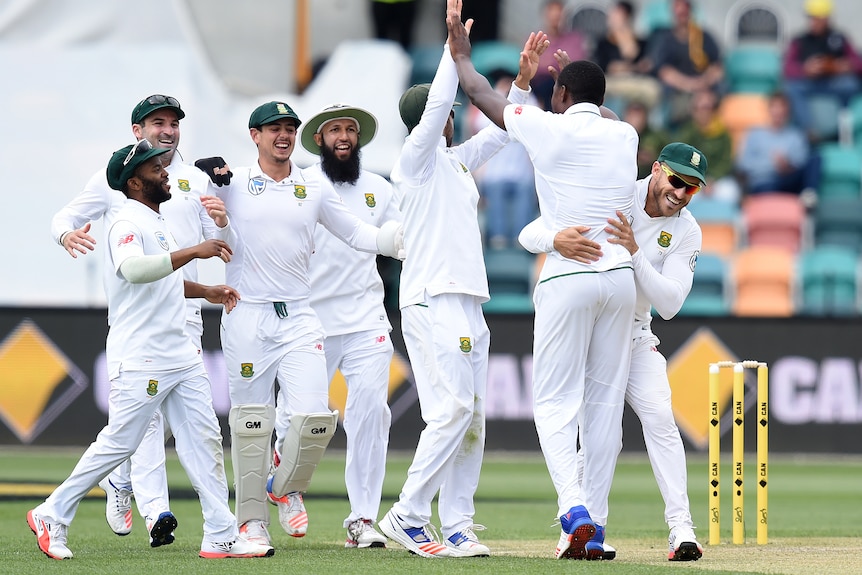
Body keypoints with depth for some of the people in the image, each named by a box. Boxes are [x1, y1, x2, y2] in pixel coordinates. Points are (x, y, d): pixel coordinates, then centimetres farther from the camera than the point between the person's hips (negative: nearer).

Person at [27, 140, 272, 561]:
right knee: (119, 443, -5)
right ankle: (52, 515, 9)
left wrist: (205, 291, 20)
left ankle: (221, 537, 2)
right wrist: (193, 252, -38)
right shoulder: (128, 224, -14)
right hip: (139, 359, -9)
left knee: (204, 439, 3)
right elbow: (133, 269, -36)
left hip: (180, 354, 9)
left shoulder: (158, 224, 17)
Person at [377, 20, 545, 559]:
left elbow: (499, 129, 26)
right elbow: (439, 104, -16)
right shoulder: (415, 160, -2)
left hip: (469, 303, 9)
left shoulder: (458, 161, 22)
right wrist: (454, 45, -16)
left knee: (473, 418, 3)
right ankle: (407, 516, -12)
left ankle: (456, 528, 3)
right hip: (433, 299, -9)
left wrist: (524, 78, 15)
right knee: (453, 410, -17)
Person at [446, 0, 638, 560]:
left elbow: (485, 96, 11)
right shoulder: (625, 135, 9)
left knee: (555, 402, 0)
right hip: (620, 277, 4)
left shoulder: (549, 128, -4)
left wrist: (460, 53, 28)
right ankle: (595, 526, 7)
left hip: (568, 280, -4)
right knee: (605, 403, 7)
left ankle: (574, 507, -21)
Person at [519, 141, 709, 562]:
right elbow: (528, 234, -22)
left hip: (635, 334, 3)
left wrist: (634, 252, -34)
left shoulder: (686, 232, -8)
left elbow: (669, 305, -21)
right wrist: (557, 240, -47)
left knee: (659, 420, -13)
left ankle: (681, 531, -13)